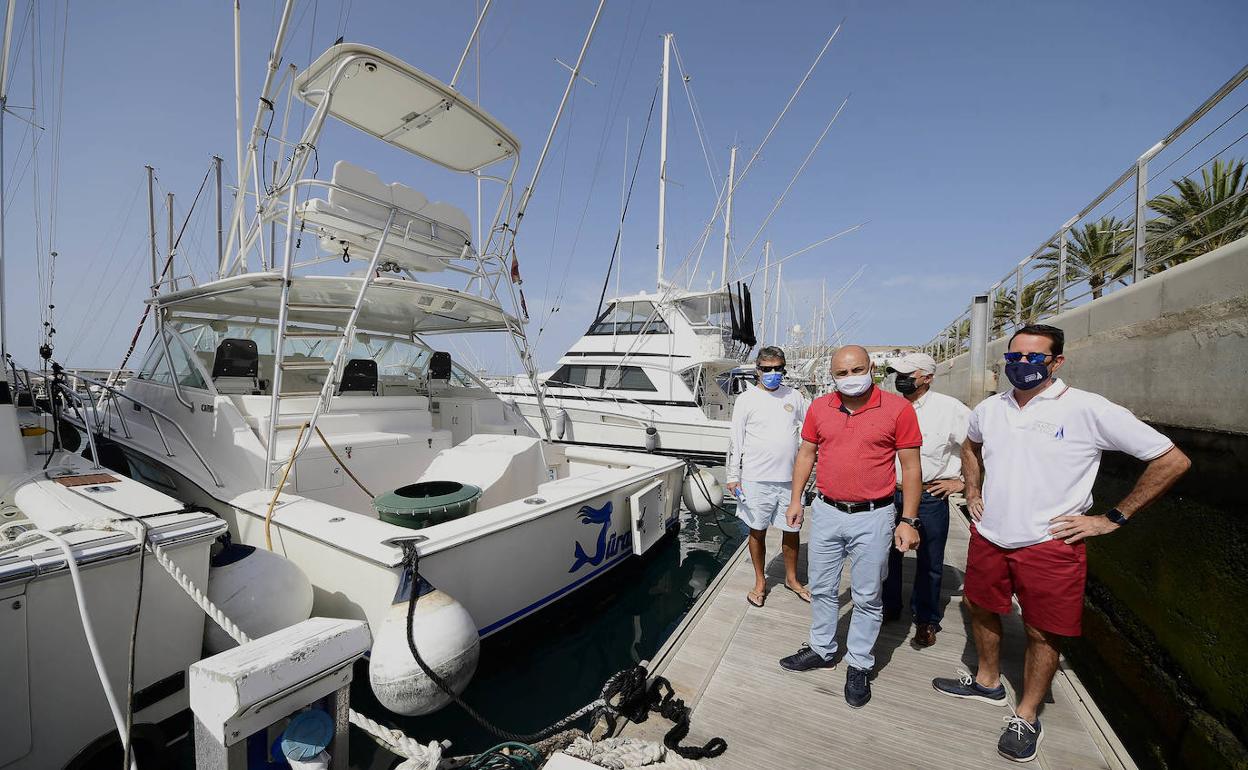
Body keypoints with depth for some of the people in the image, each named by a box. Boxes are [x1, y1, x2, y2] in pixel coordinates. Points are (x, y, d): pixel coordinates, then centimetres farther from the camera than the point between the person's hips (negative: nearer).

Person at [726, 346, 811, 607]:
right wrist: (733, 476, -5)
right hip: (756, 478, -3)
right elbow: (736, 441, -3)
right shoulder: (746, 399, -4)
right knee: (757, 530, 10)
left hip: (789, 478, 3)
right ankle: (760, 582, 29)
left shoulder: (794, 396, 5)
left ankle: (791, 578, 37)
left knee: (792, 529, 14)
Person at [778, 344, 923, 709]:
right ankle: (821, 649, 37)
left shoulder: (898, 408, -9)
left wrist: (908, 521, -6)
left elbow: (910, 467, -5)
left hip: (873, 518, -3)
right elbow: (806, 454, 9)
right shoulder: (819, 408, 0)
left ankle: (859, 665, 31)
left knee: (867, 597, 12)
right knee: (821, 589, 17)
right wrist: (796, 499, 7)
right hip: (826, 512, 4)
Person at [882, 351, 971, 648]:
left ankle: (926, 620, 30)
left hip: (930, 496, -3)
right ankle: (889, 607, 35)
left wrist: (961, 481, -4)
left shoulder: (950, 408, -10)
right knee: (888, 555, 15)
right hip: (890, 493, 4)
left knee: (929, 562, 11)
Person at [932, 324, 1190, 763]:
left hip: (1048, 544, -4)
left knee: (1043, 634, 10)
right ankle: (988, 683, 42)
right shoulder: (989, 409, 3)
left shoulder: (1089, 410, -13)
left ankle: (1026, 718, 31)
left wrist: (1113, 519, -8)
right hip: (988, 537, 5)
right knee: (980, 610, 18)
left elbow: (1172, 460, -8)